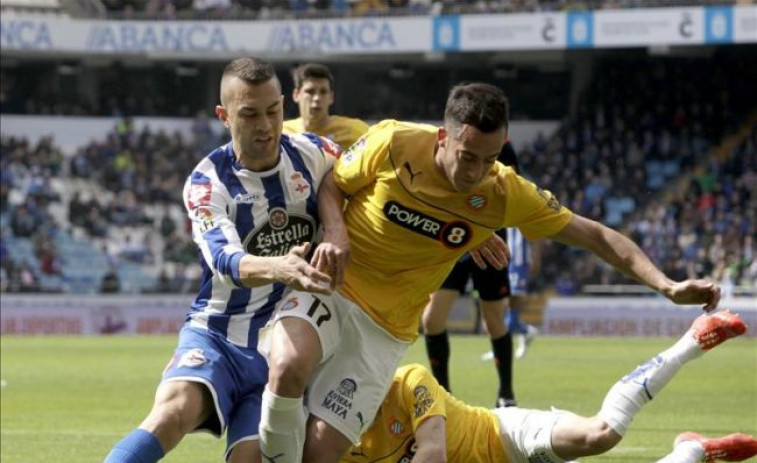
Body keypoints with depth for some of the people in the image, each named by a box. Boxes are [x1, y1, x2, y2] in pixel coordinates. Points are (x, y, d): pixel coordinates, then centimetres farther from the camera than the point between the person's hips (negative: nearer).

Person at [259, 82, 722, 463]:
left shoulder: (503, 193, -9)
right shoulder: (393, 144, -15)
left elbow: (595, 235, -3)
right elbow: (327, 185, 3)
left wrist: (667, 285, -12)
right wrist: (336, 236, -17)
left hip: (384, 330, 2)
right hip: (327, 291, -2)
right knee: (290, 367, -35)